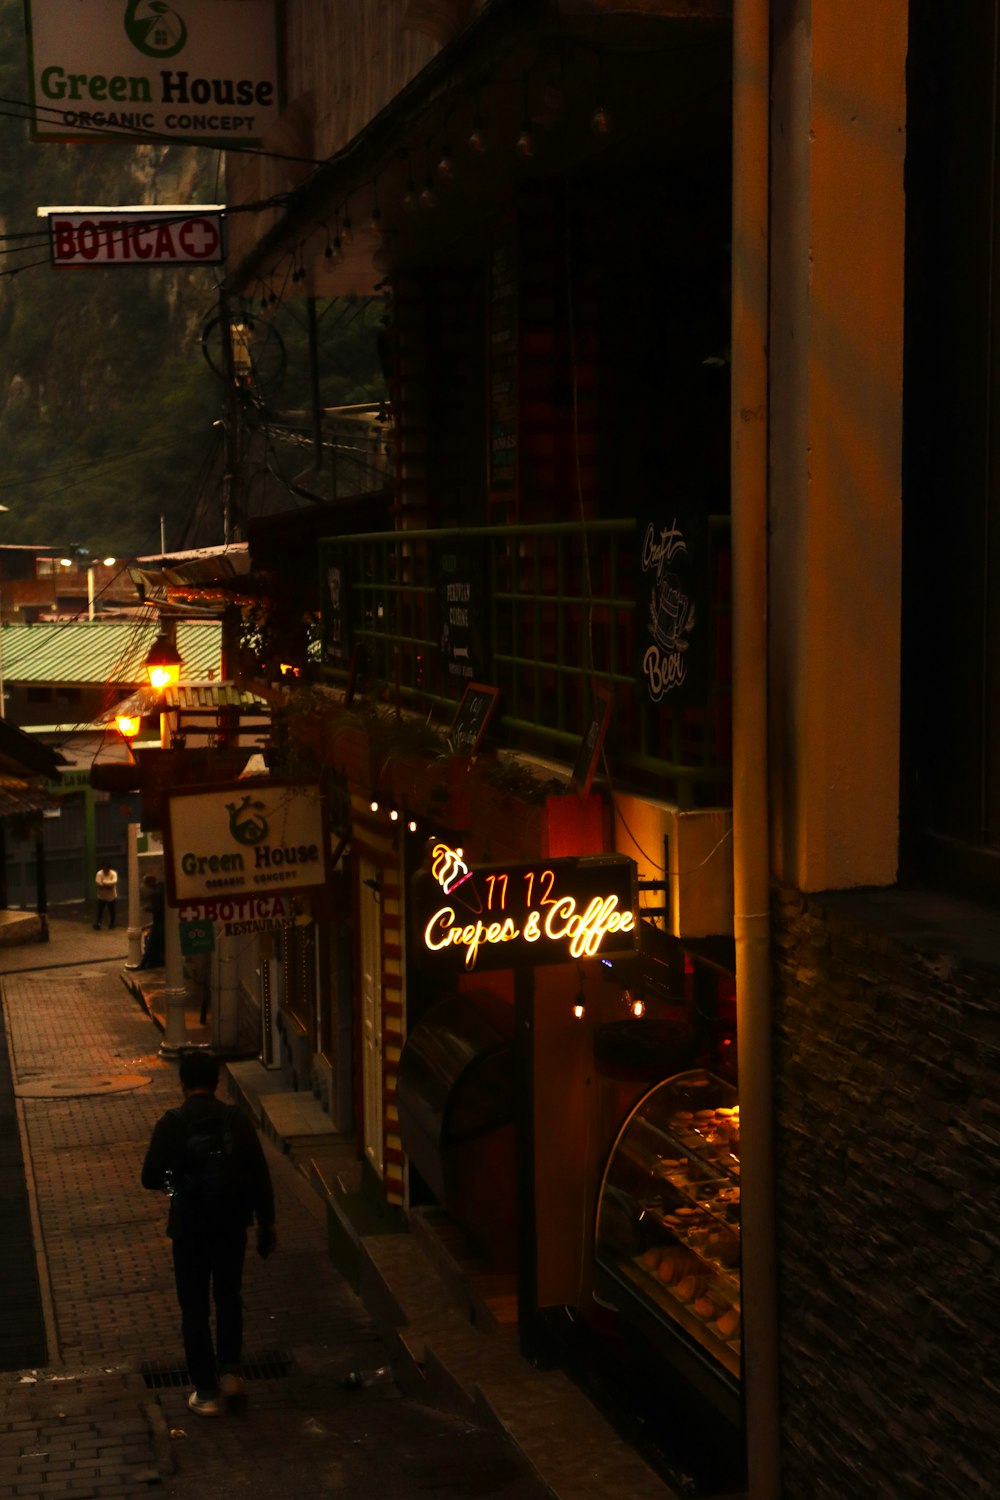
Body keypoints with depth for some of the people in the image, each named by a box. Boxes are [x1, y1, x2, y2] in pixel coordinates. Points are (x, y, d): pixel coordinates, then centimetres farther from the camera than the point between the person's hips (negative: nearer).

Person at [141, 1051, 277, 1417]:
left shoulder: (171, 1125, -12)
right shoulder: (236, 1119, -5)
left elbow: (150, 1178, -9)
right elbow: (259, 1174, -3)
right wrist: (266, 1222, 7)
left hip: (189, 1226, -2)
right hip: (232, 1222, 2)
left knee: (194, 1308, 9)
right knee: (229, 1297, 23)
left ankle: (207, 1393, 12)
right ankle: (229, 1370, 21)